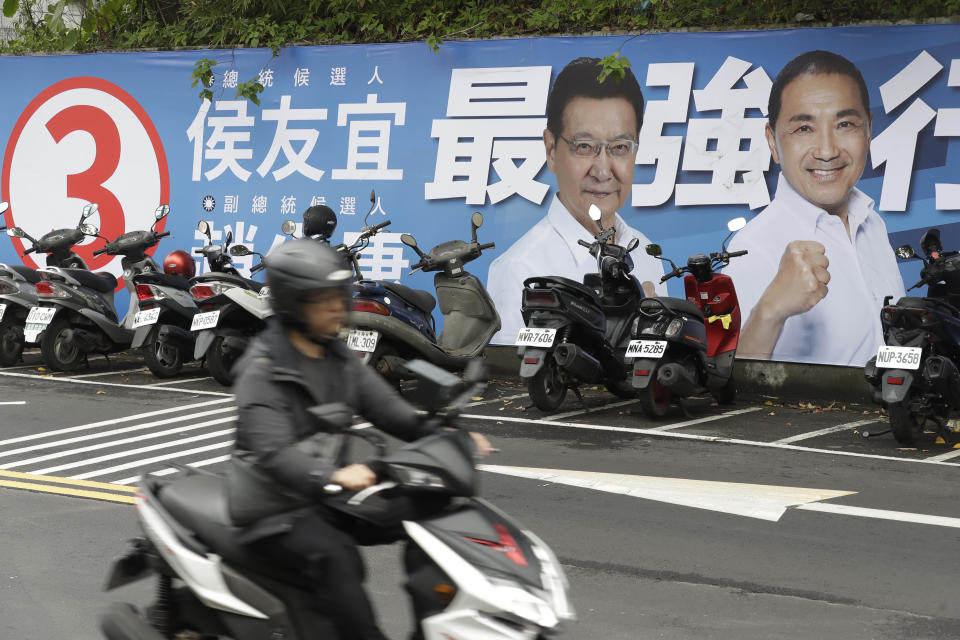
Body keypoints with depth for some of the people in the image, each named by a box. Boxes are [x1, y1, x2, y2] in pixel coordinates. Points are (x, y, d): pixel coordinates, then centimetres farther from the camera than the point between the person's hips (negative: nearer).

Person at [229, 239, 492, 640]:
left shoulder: (339, 358, 10)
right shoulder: (261, 373, -16)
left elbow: (385, 406, 6)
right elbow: (272, 453, -29)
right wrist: (333, 476, -47)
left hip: (331, 499, 7)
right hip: (279, 509, -7)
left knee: (424, 513, -10)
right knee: (337, 558, -35)